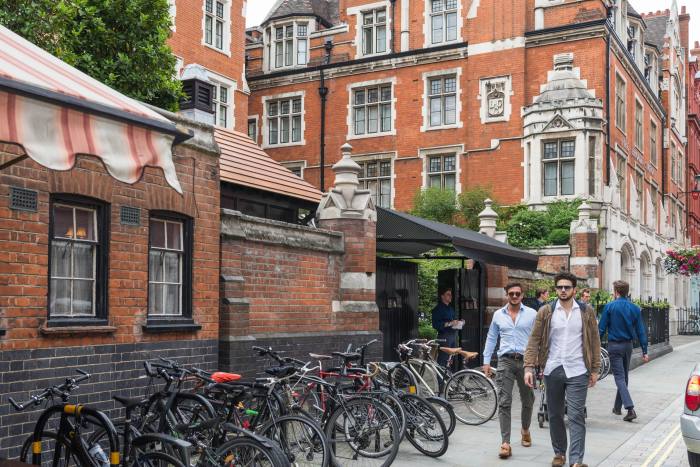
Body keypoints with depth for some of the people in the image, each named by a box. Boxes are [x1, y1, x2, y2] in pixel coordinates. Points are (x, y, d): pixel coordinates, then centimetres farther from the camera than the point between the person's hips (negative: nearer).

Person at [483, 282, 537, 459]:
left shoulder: (532, 314, 1)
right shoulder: (498, 315, 8)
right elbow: (491, 338, 14)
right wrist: (486, 361, 9)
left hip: (526, 360, 0)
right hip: (505, 361, 1)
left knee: (527, 400, 15)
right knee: (504, 402, -8)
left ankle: (525, 430, 41)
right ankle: (505, 443, -8)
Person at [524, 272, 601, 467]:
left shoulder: (586, 311, 2)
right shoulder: (545, 312, 1)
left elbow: (594, 341, 5)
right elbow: (534, 340, 0)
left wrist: (595, 369, 2)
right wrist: (529, 367, -8)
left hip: (577, 372, -1)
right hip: (552, 370, 1)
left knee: (576, 416, -4)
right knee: (555, 414, 12)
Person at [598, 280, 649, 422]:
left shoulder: (610, 307, -10)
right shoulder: (635, 309, 2)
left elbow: (601, 329, -10)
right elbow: (641, 331, 3)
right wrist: (644, 351, 8)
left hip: (614, 346, -5)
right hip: (628, 345, 5)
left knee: (619, 377, -5)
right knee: (624, 377, 17)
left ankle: (630, 409, -19)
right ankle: (617, 407, 28)